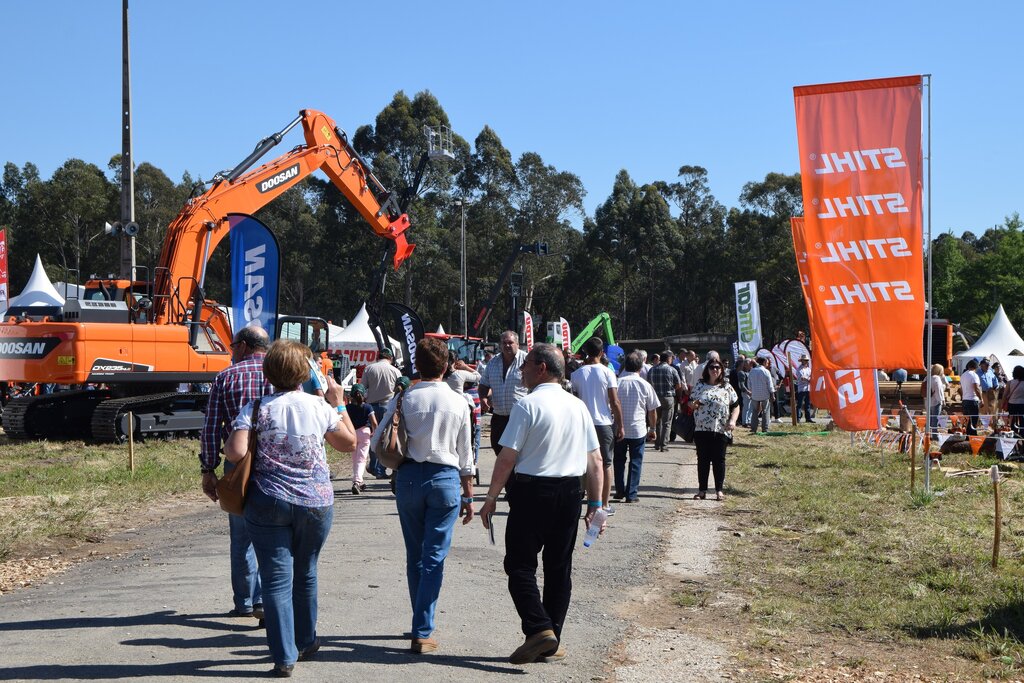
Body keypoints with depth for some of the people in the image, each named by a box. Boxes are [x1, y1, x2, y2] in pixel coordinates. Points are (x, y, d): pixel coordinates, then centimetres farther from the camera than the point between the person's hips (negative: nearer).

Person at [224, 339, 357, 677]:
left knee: (276, 580, 2)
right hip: (316, 503, 2)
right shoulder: (320, 406, 0)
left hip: (268, 504, -2)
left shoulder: (256, 409, -7)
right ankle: (305, 642, 35)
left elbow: (235, 452, -17)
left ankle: (284, 657, 0)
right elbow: (349, 442, 13)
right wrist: (339, 403, 21)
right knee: (305, 574, 20)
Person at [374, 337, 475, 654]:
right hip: (445, 477, -1)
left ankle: (423, 624, 25)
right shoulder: (458, 402, -2)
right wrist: (468, 495, 11)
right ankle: (422, 633, -3)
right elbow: (465, 453, 3)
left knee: (414, 555, 15)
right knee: (434, 557, 1)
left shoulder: (404, 399, -3)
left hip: (409, 476, 1)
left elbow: (379, 442, 0)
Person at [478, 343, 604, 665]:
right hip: (570, 493, 6)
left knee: (520, 564, 2)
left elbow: (507, 458, -13)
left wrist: (491, 497, -5)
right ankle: (551, 644, 15)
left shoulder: (528, 405, -11)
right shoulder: (578, 406, 8)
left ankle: (539, 629, -14)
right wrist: (595, 504, 12)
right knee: (559, 567, 11)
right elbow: (595, 460, 8)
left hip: (531, 493, -6)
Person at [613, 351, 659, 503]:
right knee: (635, 462, 7)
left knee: (619, 460, 16)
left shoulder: (617, 382, -4)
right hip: (638, 429, -1)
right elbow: (652, 410, 1)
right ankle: (631, 494, 5)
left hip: (619, 429, 1)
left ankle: (619, 491, 20)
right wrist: (652, 428, 16)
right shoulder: (645, 385, -6)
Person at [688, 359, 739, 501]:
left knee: (719, 460, 2)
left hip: (721, 430, -1)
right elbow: (691, 403, 13)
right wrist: (693, 404, -11)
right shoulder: (700, 386, 8)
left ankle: (719, 490, 10)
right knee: (703, 460, 5)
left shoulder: (727, 387, 5)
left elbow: (736, 406, 6)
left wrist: (732, 420, -10)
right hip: (701, 429, 1)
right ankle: (702, 490, 12)